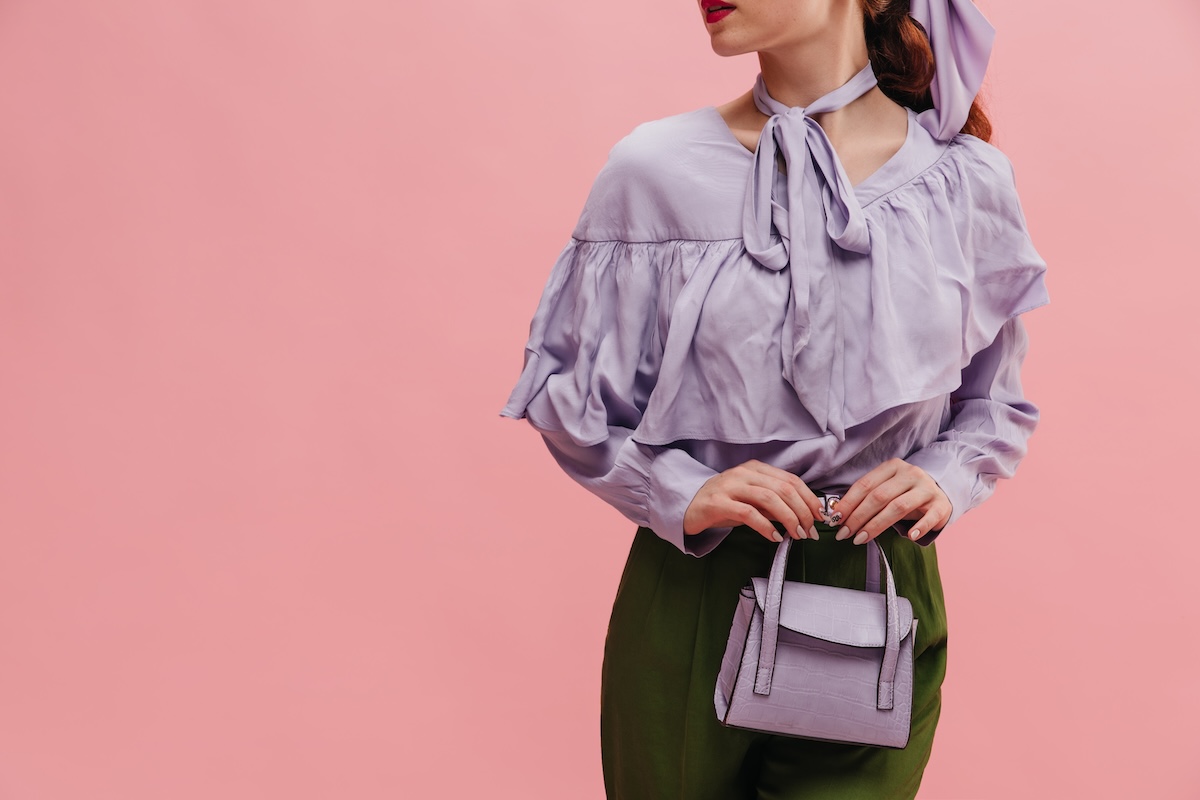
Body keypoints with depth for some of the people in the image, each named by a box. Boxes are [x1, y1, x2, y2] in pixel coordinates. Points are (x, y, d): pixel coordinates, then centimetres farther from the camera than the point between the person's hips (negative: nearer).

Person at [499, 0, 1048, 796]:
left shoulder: (966, 180, -2)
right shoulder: (655, 170, -6)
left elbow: (996, 405, 11)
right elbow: (573, 404, 1)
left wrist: (945, 481, -10)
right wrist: (681, 495, -15)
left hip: (878, 597, 1)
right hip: (688, 600, 0)